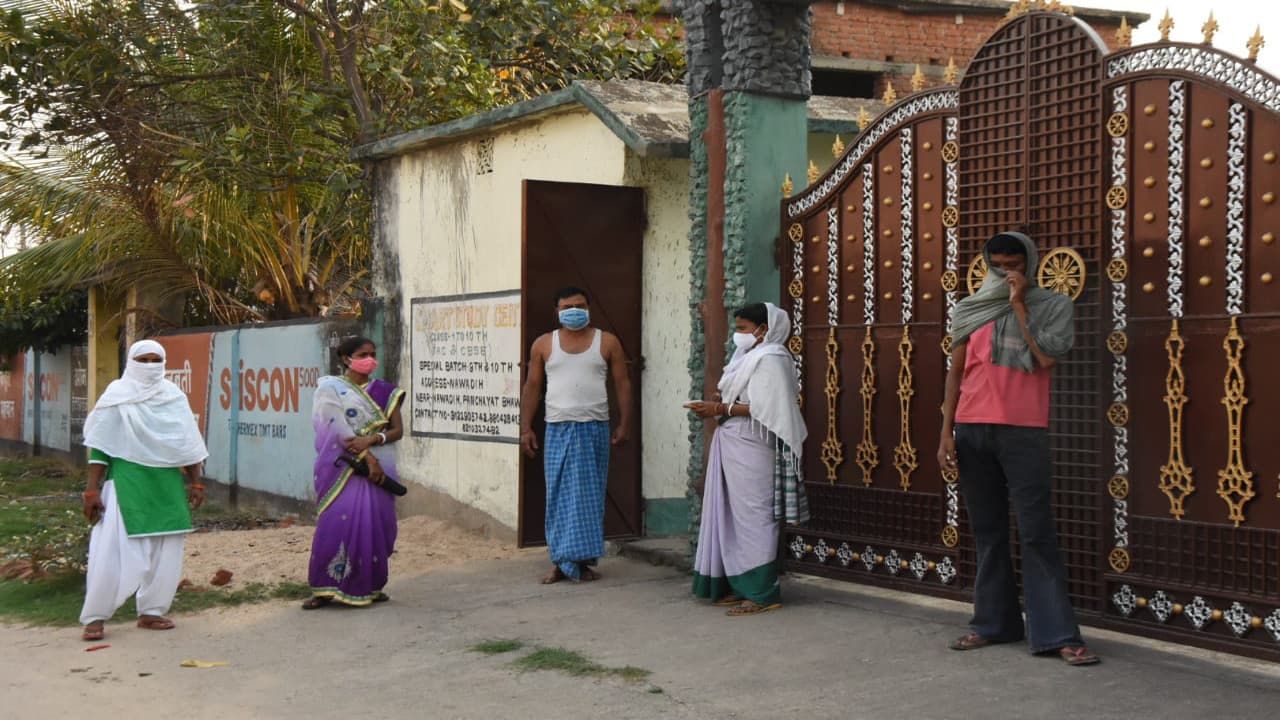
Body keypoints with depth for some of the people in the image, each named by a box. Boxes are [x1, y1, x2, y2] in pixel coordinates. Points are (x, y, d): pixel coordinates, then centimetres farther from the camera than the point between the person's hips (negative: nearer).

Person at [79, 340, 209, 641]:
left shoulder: (174, 397, 8)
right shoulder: (118, 396, -2)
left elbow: (188, 444, 13)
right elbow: (100, 446, -4)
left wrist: (195, 483, 9)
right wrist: (92, 489, -10)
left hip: (167, 485, 4)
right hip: (126, 483, -4)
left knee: (165, 553, 6)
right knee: (114, 550, -8)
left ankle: (151, 611, 17)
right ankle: (95, 617, 0)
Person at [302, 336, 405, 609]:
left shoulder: (384, 392, 12)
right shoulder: (331, 389, 2)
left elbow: (398, 430, 5)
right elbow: (339, 428, -10)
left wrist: (371, 440, -15)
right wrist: (367, 458, -18)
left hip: (379, 467, 3)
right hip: (343, 468, -3)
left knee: (375, 524, 1)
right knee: (336, 524, -8)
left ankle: (371, 586, 12)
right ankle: (325, 588, -1)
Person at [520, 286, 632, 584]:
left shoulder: (607, 342, 5)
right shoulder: (543, 344, 8)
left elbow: (622, 384, 4)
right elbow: (532, 388, 8)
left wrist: (624, 424, -4)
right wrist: (526, 428, 1)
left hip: (594, 429, -1)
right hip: (558, 429, 1)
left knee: (590, 495, 1)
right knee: (559, 496, 0)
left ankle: (583, 559, 7)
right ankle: (560, 561, 5)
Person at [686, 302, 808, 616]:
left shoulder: (770, 359, -10)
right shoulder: (749, 357, 19)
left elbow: (764, 408, -19)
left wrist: (721, 409, -18)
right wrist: (716, 405, 1)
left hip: (750, 450, -9)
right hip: (733, 447, 9)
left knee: (752, 516, -7)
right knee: (734, 516, 9)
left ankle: (763, 593, -4)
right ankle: (740, 586, 14)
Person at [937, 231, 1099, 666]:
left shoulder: (1052, 306, 2)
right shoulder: (971, 310, 10)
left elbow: (1047, 357, -14)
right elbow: (956, 373, 11)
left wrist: (1019, 304, -9)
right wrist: (946, 433, 4)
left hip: (1024, 432, -3)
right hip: (972, 431, 3)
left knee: (1037, 532, -7)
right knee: (987, 530, 9)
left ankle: (1057, 634, -7)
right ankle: (993, 622, 18)